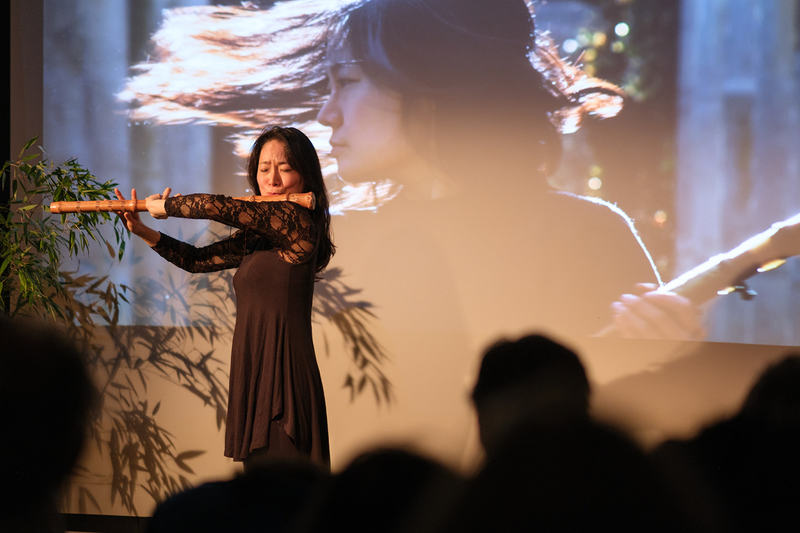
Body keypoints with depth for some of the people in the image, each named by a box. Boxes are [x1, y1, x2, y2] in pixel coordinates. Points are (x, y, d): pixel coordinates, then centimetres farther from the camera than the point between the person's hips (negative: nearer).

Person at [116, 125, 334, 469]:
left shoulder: (298, 220, -10)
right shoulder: (259, 237, 17)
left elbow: (217, 207, -13)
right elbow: (197, 260, 24)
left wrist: (165, 205, 4)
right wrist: (144, 232, 13)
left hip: (283, 380, -9)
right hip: (255, 380, 9)